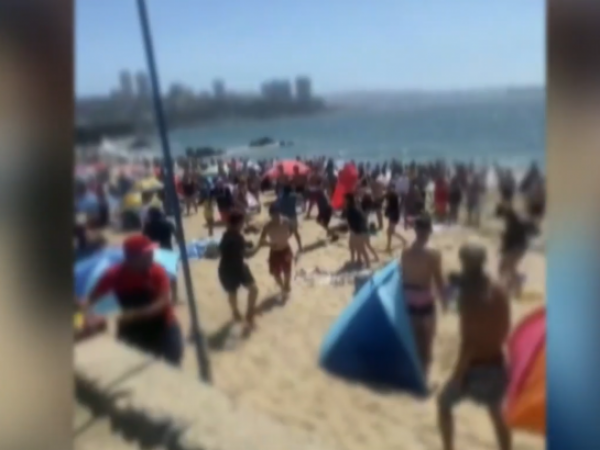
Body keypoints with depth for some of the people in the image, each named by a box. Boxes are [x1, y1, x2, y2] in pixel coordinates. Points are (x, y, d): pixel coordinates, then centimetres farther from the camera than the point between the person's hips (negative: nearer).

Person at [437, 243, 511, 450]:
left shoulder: (469, 296, -22)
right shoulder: (498, 292, 0)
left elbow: (468, 341, -21)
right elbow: (505, 330, 9)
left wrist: (458, 373, -13)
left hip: (475, 366, -6)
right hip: (497, 363, 6)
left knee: (444, 403, 16)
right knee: (496, 412, 25)